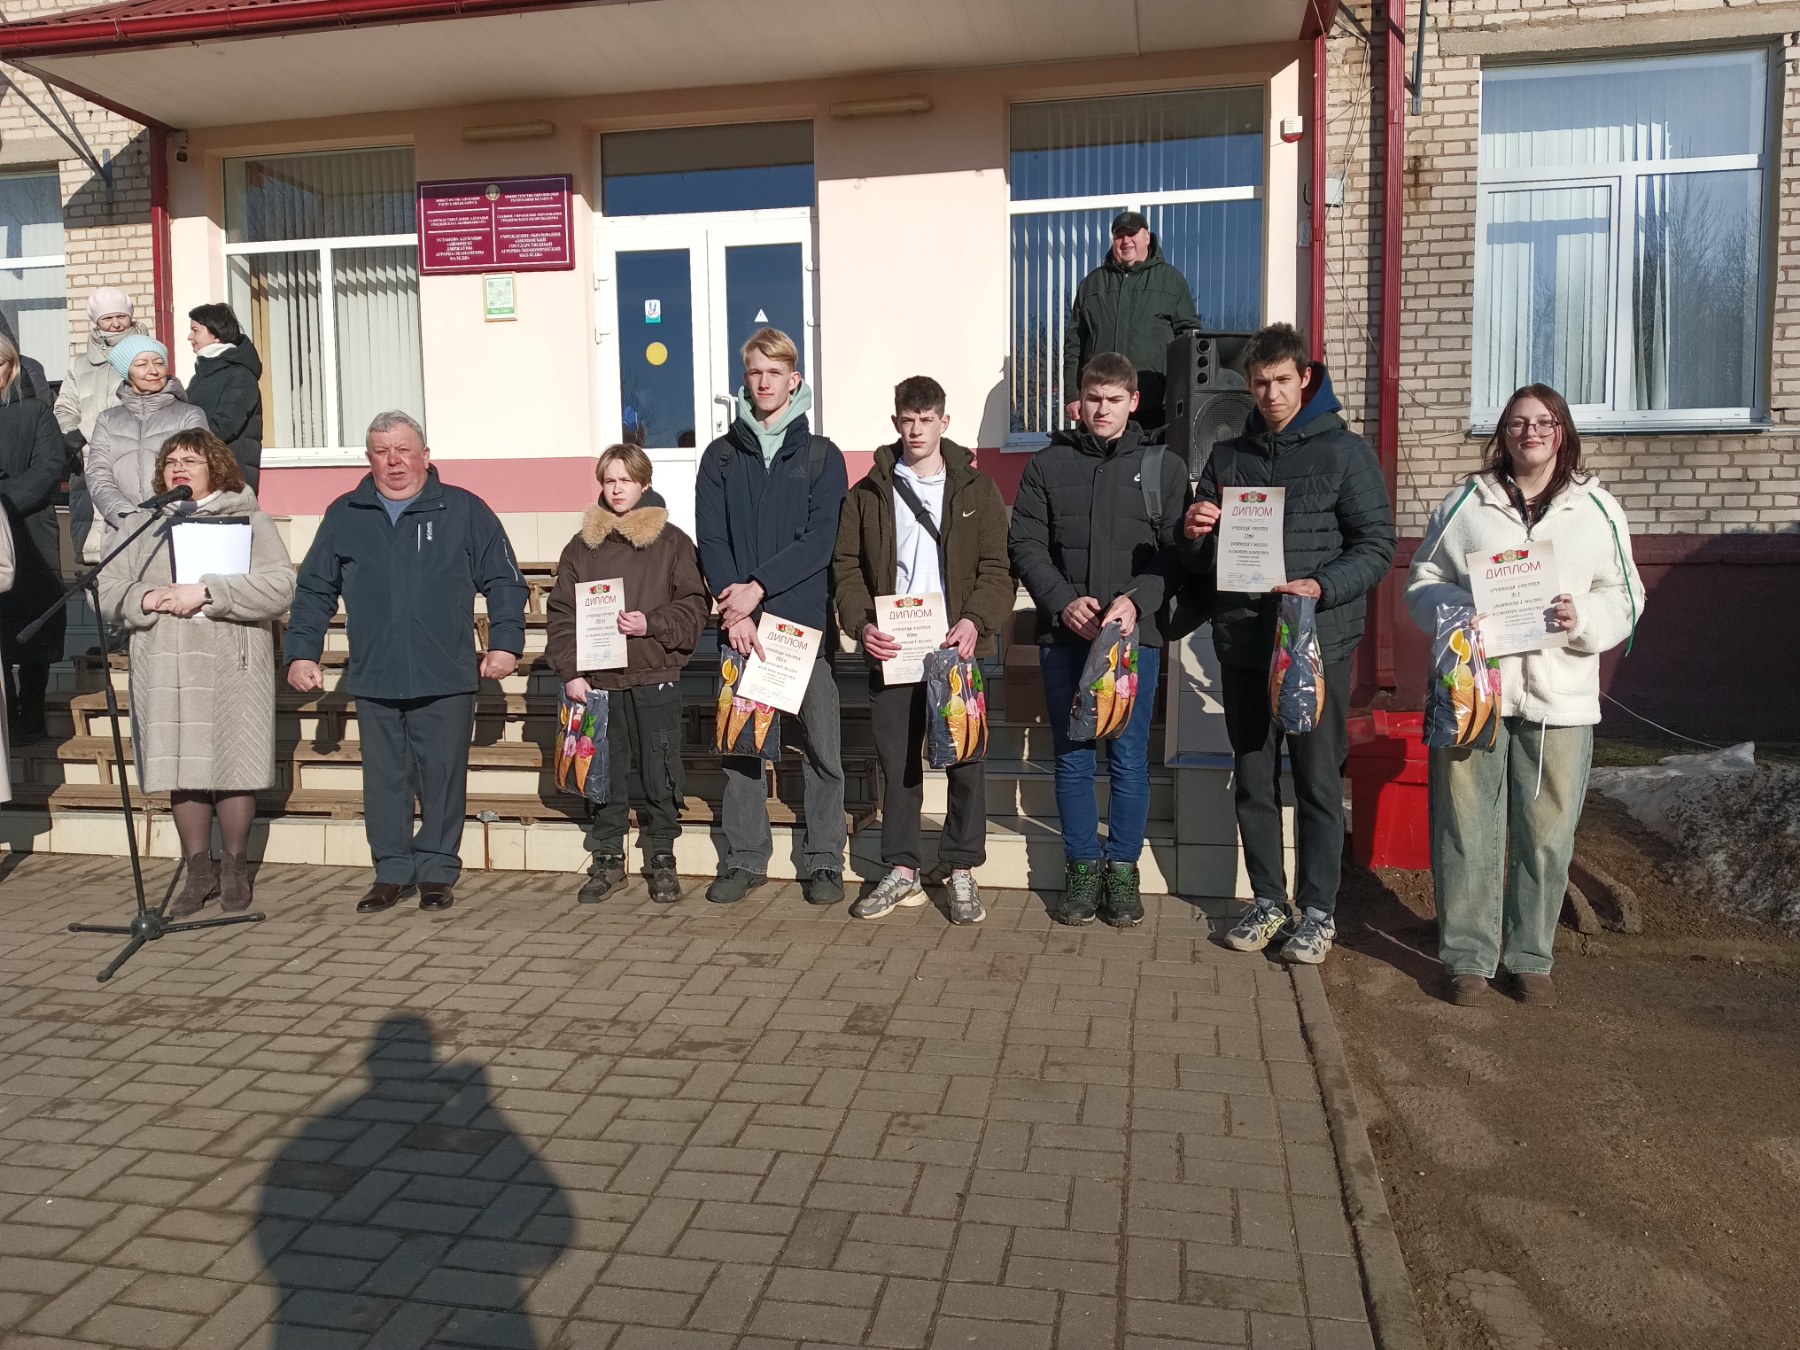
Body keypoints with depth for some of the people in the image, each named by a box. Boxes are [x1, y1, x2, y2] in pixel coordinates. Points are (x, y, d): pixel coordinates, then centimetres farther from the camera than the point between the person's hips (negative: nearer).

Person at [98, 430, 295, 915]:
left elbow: (280, 587, -10)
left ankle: (234, 868, 17)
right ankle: (199, 871, 19)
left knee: (232, 769, 0)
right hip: (163, 671, 4)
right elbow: (108, 588, 12)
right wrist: (145, 599, -9)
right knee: (181, 772, 6)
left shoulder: (249, 521, 3)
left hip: (230, 670, -4)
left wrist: (206, 592, -16)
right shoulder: (148, 527, 17)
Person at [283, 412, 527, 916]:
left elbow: (504, 581, 3)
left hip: (446, 681, -2)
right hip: (373, 682, 2)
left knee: (443, 779, 4)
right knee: (383, 781, 8)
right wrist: (300, 653, 6)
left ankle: (437, 871, 17)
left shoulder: (465, 510, 3)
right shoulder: (344, 516, 10)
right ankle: (392, 872, 20)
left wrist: (505, 643, -7)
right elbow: (314, 592, 14)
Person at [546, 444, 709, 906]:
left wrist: (651, 624, -15)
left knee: (659, 775, 3)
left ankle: (662, 860, 17)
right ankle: (607, 859, 22)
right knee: (603, 774, 9)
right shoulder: (581, 546, 9)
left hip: (656, 680, -2)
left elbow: (694, 606, -1)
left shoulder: (672, 542, 2)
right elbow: (561, 612, 7)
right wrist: (570, 671, -2)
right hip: (598, 681, 3)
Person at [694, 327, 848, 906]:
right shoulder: (721, 456, 11)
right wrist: (734, 609, -11)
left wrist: (758, 587, -13)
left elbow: (821, 539, -6)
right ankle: (744, 858, 17)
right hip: (740, 623, 2)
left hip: (805, 620, -2)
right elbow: (710, 538, 3)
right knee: (739, 744, 6)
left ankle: (825, 860, 11)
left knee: (822, 745, 0)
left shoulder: (821, 455, 5)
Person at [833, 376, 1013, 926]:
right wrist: (862, 623, -9)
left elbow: (997, 568, 1)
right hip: (891, 650, 2)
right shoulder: (869, 493, 10)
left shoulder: (976, 489, 6)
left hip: (957, 649, -1)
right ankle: (902, 871, 19)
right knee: (897, 762, 7)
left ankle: (962, 872, 14)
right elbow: (847, 566, 7)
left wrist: (975, 620, -16)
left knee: (965, 761, 2)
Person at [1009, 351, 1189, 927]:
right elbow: (1026, 545, 3)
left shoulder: (1163, 467, 7)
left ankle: (1123, 869, 16)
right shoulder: (1048, 464, 9)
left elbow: (1174, 551, 0)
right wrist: (1063, 602, -11)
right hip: (1063, 635, 1)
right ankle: (1084, 868, 19)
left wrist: (1137, 600, -16)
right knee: (1072, 757, 7)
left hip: (1135, 635, -1)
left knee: (1129, 759, 2)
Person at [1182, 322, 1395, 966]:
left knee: (1318, 780, 2)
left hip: (1317, 641, -4)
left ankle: (1318, 910, 14)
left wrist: (1321, 587, -21)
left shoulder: (1345, 450, 1)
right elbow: (1199, 557, 16)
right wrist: (1194, 535, -7)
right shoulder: (1227, 456, 13)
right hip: (1242, 641, 4)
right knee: (1254, 779, 10)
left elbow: (1376, 546, -5)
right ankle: (1268, 901, 23)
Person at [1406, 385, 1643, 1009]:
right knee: (1466, 830, 2)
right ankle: (1469, 956, 15)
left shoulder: (1597, 509, 9)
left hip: (1560, 695, 1)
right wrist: (1456, 614, -12)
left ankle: (1531, 957, 22)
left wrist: (1584, 619, -11)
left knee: (1546, 834, 6)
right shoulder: (1466, 502, 7)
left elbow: (1626, 596, 10)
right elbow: (1423, 581, 8)